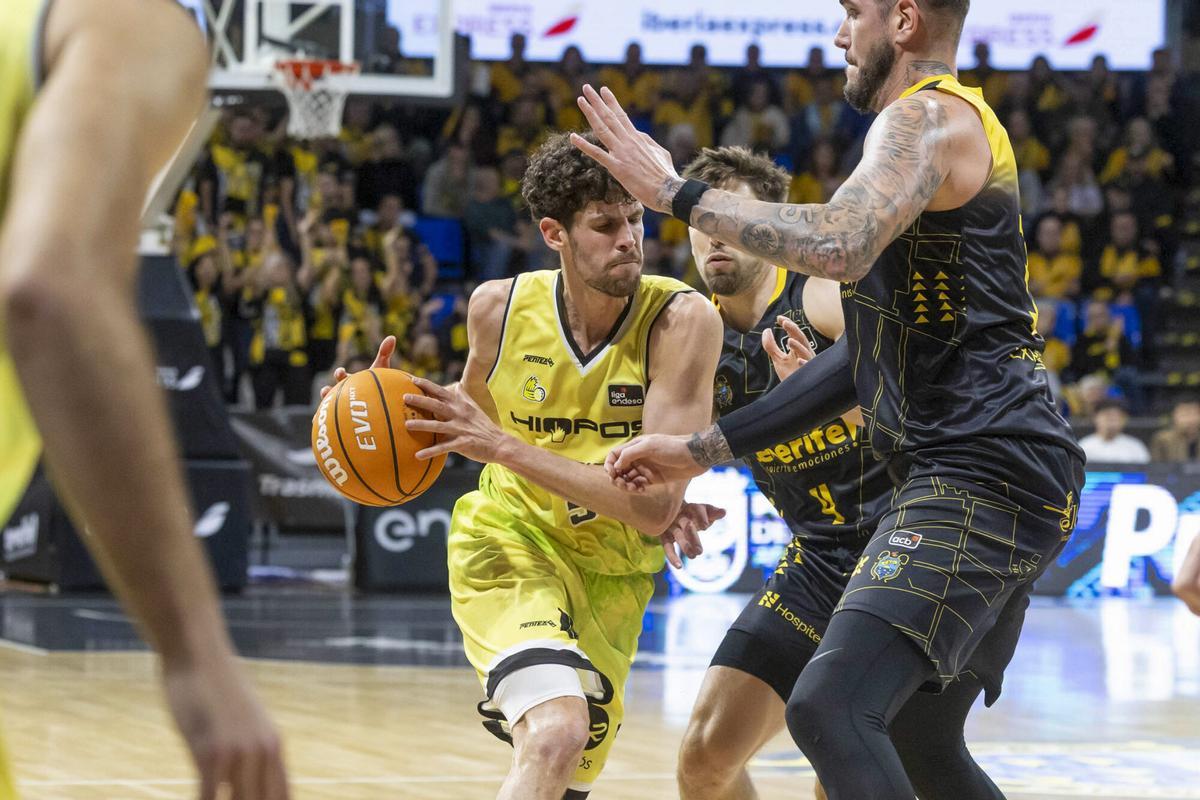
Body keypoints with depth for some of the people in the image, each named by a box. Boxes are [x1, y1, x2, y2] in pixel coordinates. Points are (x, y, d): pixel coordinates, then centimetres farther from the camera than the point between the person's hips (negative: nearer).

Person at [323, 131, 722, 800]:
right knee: (556, 735, -29)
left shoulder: (684, 320, -23)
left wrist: (505, 447, -34)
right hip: (512, 542, -1)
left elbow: (654, 507, -29)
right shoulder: (499, 306, -14)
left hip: (615, 568, 1)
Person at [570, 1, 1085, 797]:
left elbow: (839, 246, -30)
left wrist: (677, 192, -19)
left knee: (829, 708, -24)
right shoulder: (941, 131, 25)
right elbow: (863, 359, 27)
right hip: (971, 474, 11)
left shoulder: (929, 116, -8)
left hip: (984, 475, -11)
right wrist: (703, 449, 24)